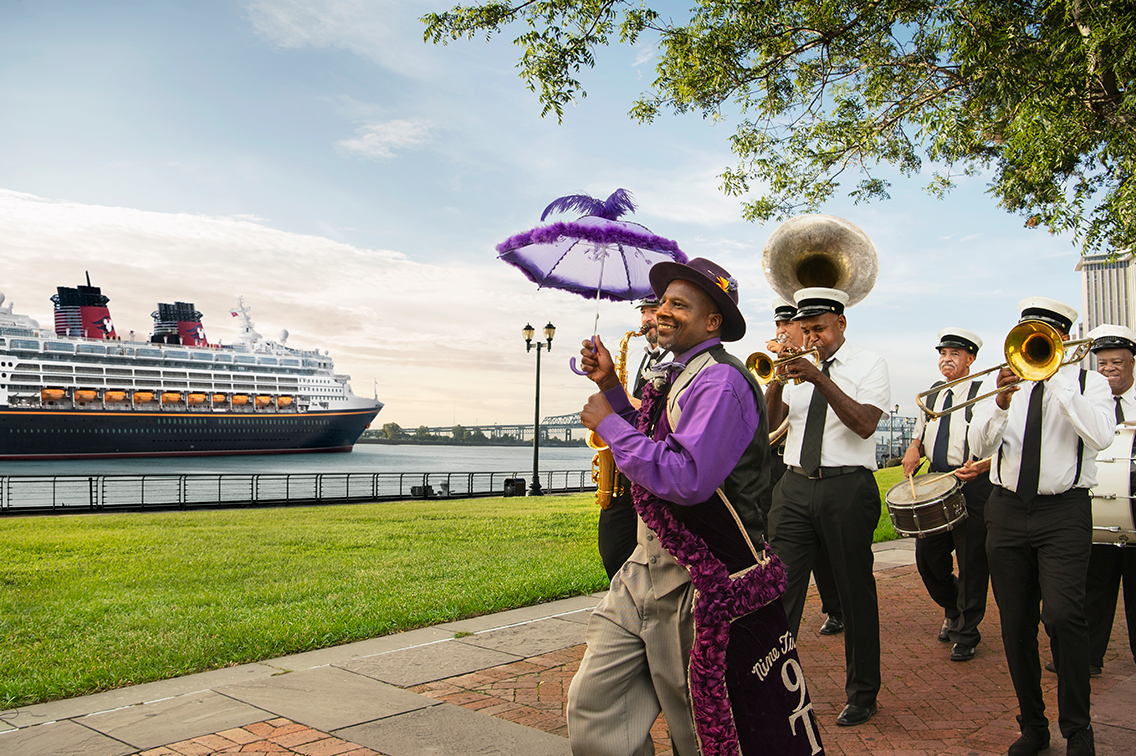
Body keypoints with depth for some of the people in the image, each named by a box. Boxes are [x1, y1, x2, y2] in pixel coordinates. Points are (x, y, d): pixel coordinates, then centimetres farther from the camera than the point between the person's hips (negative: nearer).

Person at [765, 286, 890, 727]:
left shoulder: (868, 365, 3)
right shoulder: (797, 366, 14)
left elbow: (865, 424, -14)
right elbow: (770, 422, 3)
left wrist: (820, 379, -20)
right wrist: (778, 378, -12)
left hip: (847, 487, -3)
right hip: (795, 486, 4)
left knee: (855, 592, 5)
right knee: (779, 587, 0)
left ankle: (862, 694, 21)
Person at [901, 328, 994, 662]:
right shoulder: (931, 394, 15)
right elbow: (920, 433, 25)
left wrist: (980, 466, -29)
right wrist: (914, 452, 3)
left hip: (974, 484, -6)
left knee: (971, 561, 0)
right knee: (927, 553, 8)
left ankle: (966, 634, 16)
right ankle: (952, 610, 36)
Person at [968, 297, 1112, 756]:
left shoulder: (1089, 383, 6)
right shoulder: (1006, 382, 11)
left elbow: (1100, 436, -14)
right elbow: (980, 446, -1)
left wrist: (1055, 375, -13)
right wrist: (1000, 403, -19)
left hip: (1064, 511, -3)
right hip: (1007, 510, 3)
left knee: (1062, 615, -19)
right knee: (1016, 625, 5)